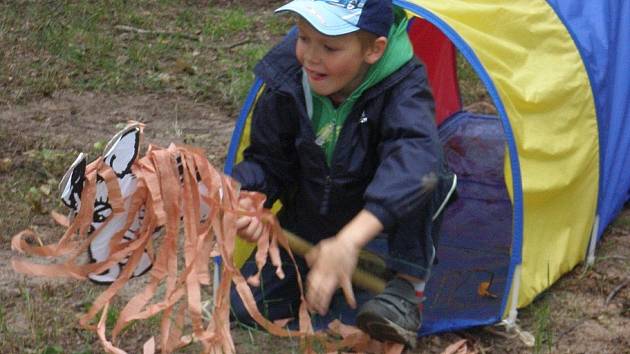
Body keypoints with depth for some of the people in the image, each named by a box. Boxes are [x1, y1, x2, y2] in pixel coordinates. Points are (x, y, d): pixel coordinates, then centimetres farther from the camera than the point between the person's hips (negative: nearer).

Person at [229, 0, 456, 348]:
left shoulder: (402, 87, -33)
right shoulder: (287, 84, -21)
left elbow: (414, 156, -53)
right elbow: (266, 161, -6)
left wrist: (349, 241, -64)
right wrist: (247, 201, -32)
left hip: (385, 212, -4)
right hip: (311, 213, 4)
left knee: (417, 173, -38)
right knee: (247, 306, -8)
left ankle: (408, 289, -22)